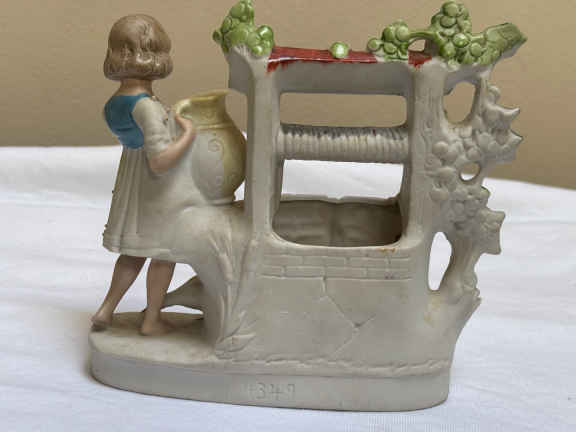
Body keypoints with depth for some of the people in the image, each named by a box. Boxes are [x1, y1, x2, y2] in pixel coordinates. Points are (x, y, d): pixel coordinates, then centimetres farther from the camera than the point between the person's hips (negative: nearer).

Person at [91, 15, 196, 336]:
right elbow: (161, 161, -33)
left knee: (135, 253, 23)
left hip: (133, 188, 8)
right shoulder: (146, 106, -27)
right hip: (159, 192, -8)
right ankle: (152, 320, 23)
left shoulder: (114, 104, -1)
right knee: (165, 254, 11)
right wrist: (190, 134, -21)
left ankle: (106, 309, 27)